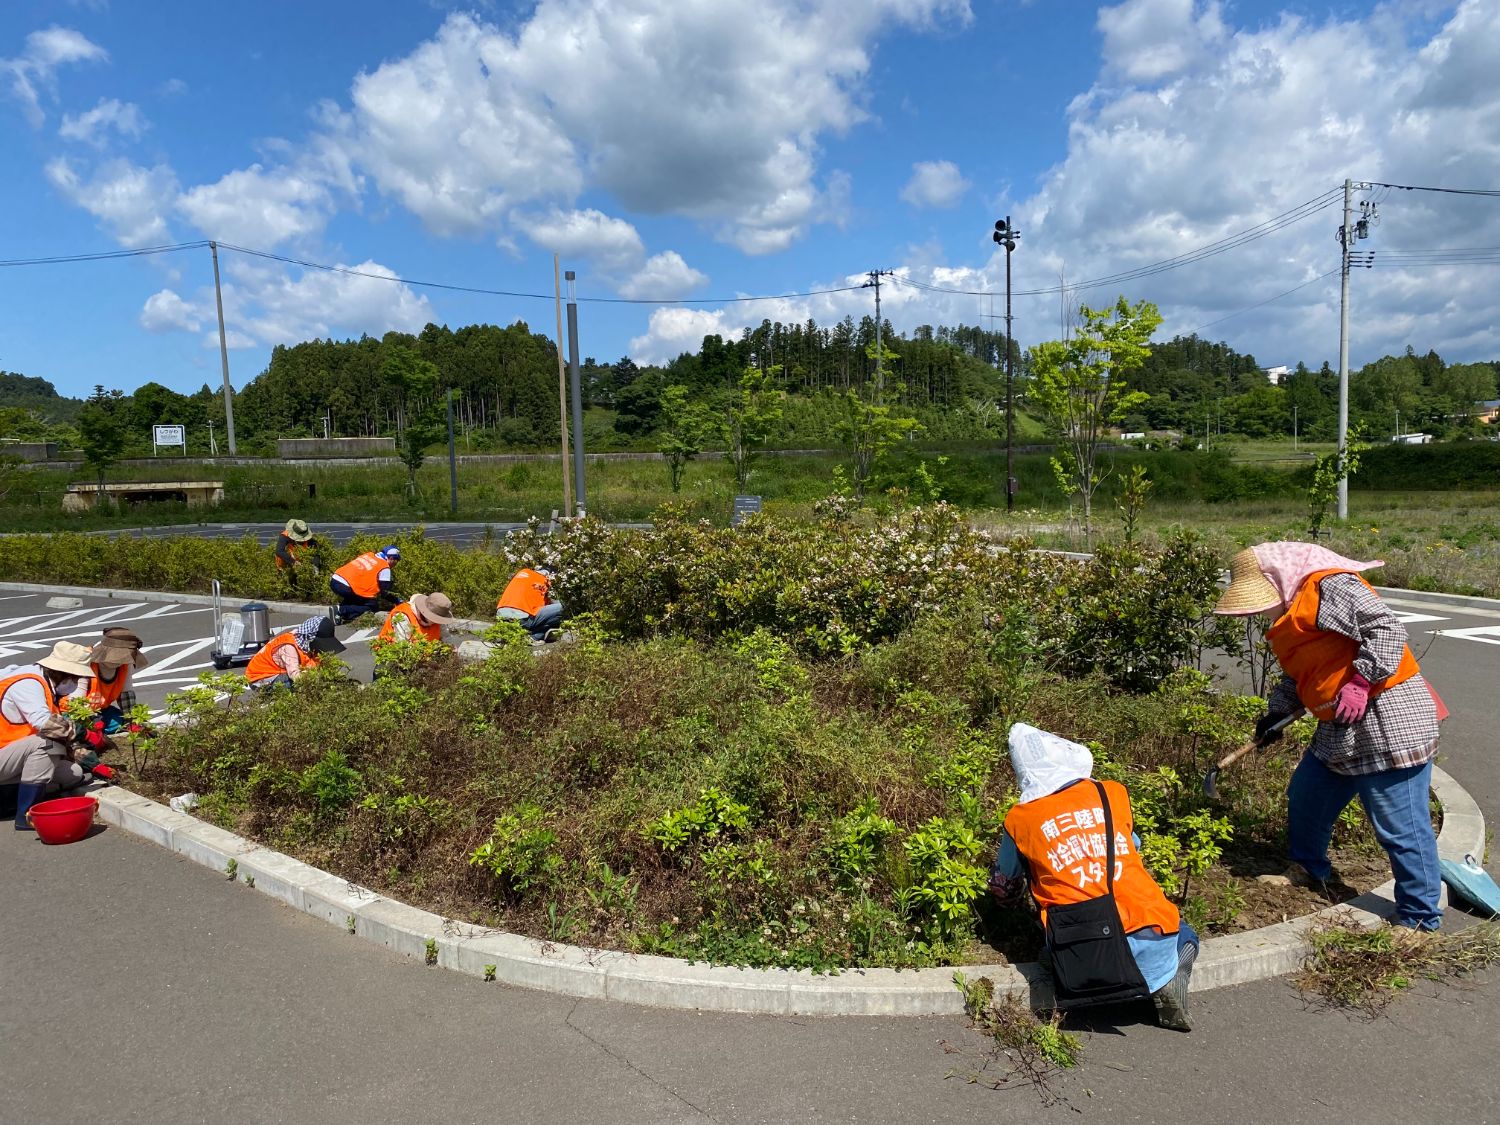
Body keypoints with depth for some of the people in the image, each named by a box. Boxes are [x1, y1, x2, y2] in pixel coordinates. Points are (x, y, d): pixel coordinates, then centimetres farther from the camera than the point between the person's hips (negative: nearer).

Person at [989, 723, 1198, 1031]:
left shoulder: (1020, 820, 5)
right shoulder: (1113, 794, 8)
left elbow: (1003, 888, 20)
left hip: (1083, 958, 0)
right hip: (1147, 940, 0)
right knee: (1183, 936, 32)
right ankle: (1167, 982, 5)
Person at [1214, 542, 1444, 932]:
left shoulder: (1329, 586, -14)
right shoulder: (1292, 616, 16)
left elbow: (1386, 629, -23)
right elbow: (1298, 677, 25)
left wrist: (1359, 683, -28)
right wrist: (1275, 713, 18)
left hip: (1388, 724, -11)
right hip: (1340, 731, 11)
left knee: (1401, 827, -3)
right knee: (1305, 798, 22)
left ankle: (1419, 921, 10)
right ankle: (1309, 871, 44)